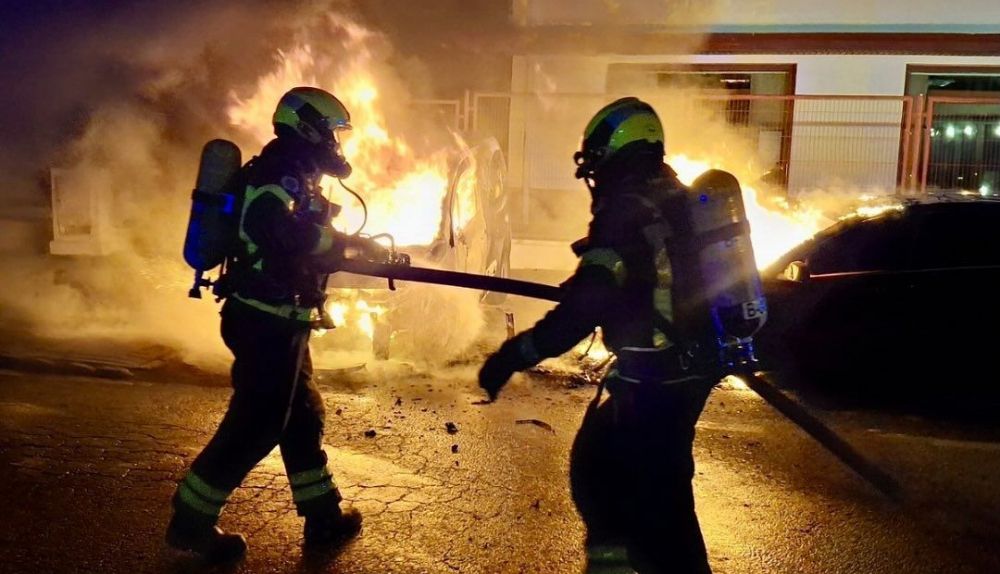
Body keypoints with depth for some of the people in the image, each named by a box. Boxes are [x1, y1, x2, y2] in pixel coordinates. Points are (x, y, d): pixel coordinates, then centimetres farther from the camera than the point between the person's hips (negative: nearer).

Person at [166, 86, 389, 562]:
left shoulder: (292, 175, 18)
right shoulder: (284, 172, -14)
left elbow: (304, 249, 20)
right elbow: (285, 231, -32)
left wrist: (353, 251, 10)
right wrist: (353, 242, -22)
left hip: (277, 320, 11)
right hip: (269, 321, -11)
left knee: (302, 415, 14)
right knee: (257, 422, -3)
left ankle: (322, 516, 25)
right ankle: (191, 521, 11)